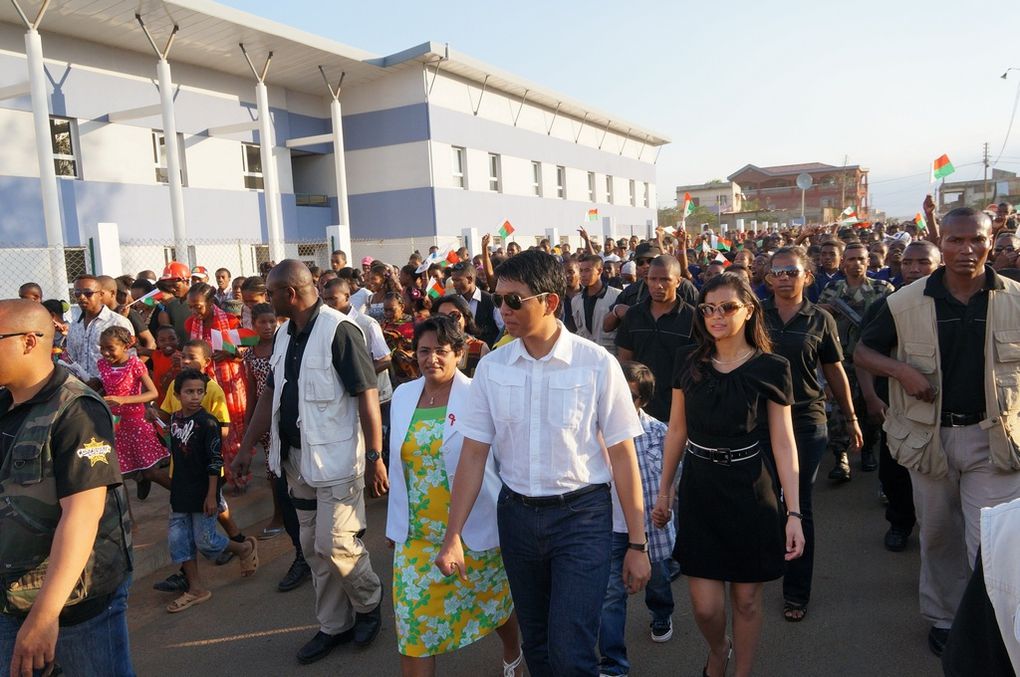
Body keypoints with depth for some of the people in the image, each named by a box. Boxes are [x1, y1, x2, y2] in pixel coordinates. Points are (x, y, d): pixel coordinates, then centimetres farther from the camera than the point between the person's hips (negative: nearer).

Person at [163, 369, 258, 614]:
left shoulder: (207, 422, -16)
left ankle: (245, 548, 27)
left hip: (203, 492, -7)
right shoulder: (175, 418, 4)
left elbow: (215, 462, -16)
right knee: (178, 539, 7)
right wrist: (174, 486, 19)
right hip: (180, 492, 7)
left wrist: (211, 495, -17)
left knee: (205, 540, 0)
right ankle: (196, 589, 20)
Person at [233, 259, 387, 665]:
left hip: (336, 459, -8)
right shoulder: (284, 334, 9)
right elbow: (271, 394, 15)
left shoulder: (338, 330, -16)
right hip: (297, 458, 8)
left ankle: (369, 602, 24)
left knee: (334, 544, -5)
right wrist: (247, 446, 14)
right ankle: (334, 625, 30)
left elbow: (367, 395, -18)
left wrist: (375, 456, -20)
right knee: (313, 548, 14)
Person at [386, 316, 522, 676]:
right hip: (418, 533, 3)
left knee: (495, 599, 18)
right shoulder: (403, 395, 3)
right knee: (413, 617, 2)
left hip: (474, 528, -3)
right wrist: (396, 522, 14)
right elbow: (398, 465, 11)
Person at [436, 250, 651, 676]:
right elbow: (474, 453, 1)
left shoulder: (597, 365, -13)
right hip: (516, 514, 4)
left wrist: (637, 544, -5)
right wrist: (453, 536, 0)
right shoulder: (491, 367, -3)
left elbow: (622, 455, -8)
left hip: (581, 516, -3)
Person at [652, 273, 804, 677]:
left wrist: (794, 513, -12)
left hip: (749, 490, -2)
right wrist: (664, 489, 11)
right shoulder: (688, 360, 1)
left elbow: (783, 443, -6)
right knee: (705, 606, 4)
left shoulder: (770, 369, -6)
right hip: (698, 487, 2)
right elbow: (677, 428, 7)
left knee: (746, 598, 10)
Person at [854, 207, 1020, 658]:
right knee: (938, 535, 17)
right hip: (930, 434, 1)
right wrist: (902, 371, -16)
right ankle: (944, 616, 38)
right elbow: (866, 351, 3)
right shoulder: (907, 301, -5)